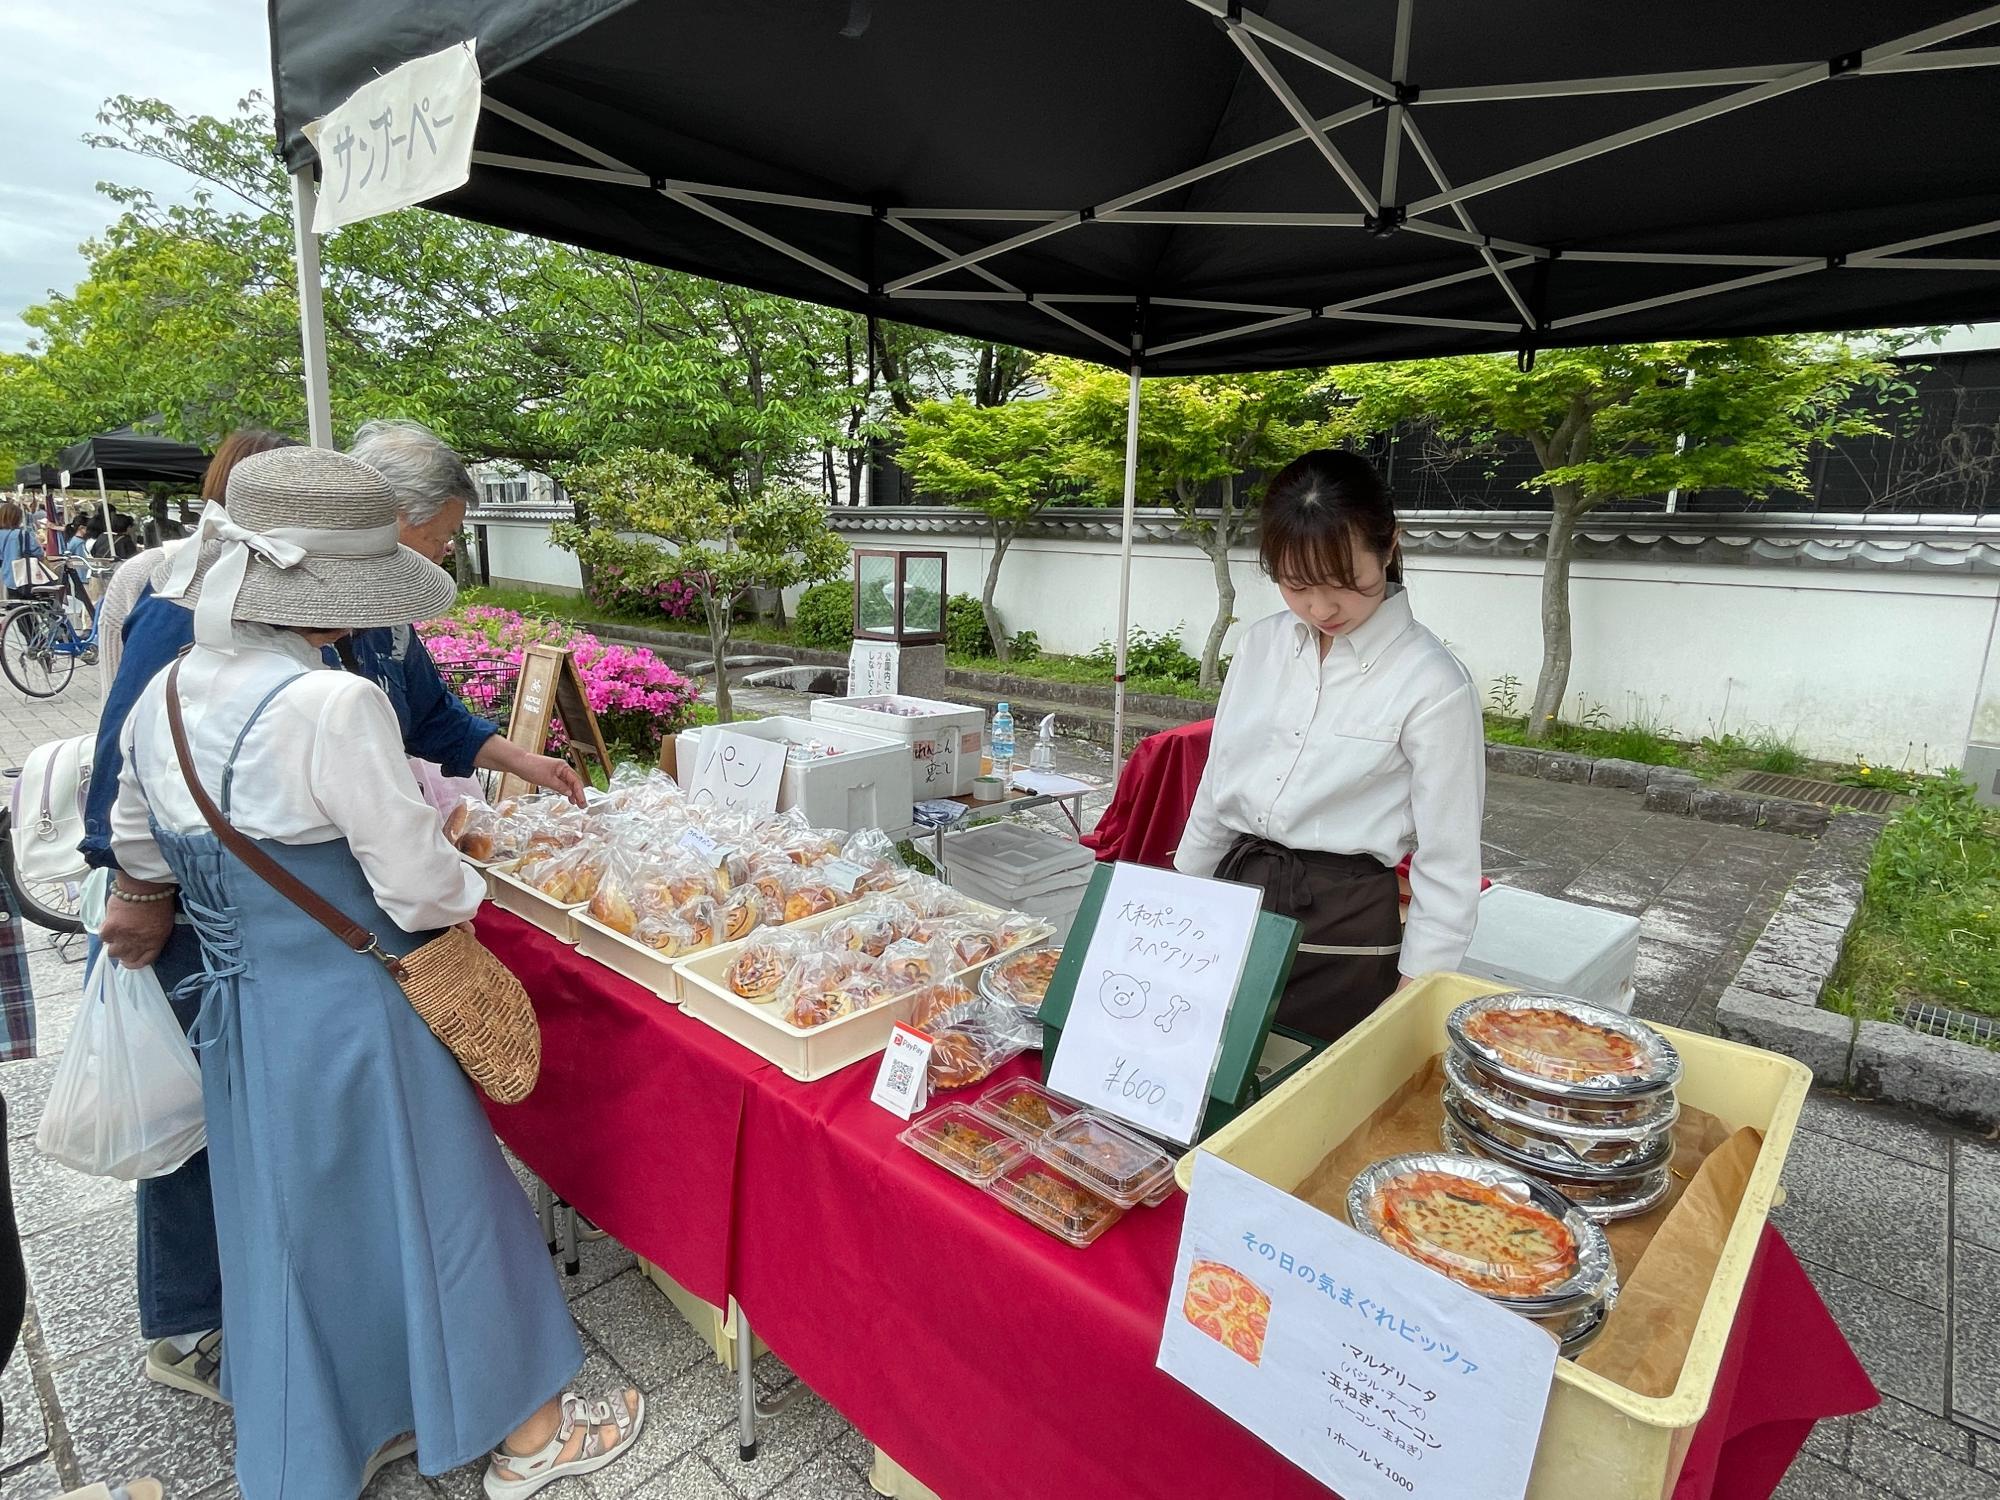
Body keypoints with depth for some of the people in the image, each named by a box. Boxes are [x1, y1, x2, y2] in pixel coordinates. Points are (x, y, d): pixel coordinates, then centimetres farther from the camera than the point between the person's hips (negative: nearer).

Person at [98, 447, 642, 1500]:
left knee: (292, 1225, 23)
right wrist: (467, 885, -2)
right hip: (350, 1016, -8)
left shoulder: (165, 695, -1)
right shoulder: (334, 706, -27)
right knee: (432, 1208, 10)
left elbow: (139, 853, 13)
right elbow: (421, 888, -24)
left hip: (239, 1011, 8)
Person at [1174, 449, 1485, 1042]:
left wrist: (1411, 1002, -6)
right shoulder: (1261, 645, 1)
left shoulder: (1433, 685, -15)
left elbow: (1446, 863, -9)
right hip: (1234, 898, 5)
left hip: (1345, 929, -5)